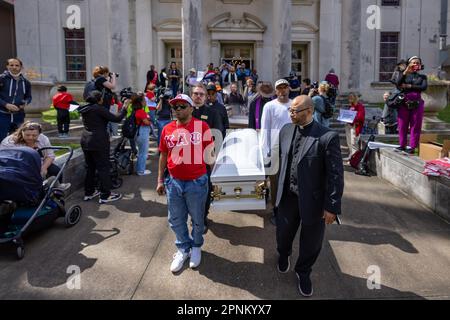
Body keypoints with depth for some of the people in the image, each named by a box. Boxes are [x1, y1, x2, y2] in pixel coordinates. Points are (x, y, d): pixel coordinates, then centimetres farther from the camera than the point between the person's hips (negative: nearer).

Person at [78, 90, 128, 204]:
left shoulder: (85, 109, 10)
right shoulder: (99, 109, -13)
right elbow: (117, 118, -15)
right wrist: (124, 108, -3)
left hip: (85, 141, 8)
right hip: (99, 142, -8)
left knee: (90, 167, 17)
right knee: (103, 168, -1)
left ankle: (89, 192, 23)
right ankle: (105, 195, 2)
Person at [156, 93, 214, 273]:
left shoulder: (202, 126, -8)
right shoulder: (167, 129, 1)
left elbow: (209, 152, -1)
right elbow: (163, 156, 9)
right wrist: (160, 180, 10)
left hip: (196, 182, -3)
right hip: (173, 182, 3)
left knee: (197, 218, 15)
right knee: (176, 219, 15)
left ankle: (196, 247, 40)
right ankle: (183, 249, 38)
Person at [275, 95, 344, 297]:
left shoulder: (328, 137, -19)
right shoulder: (286, 130, -2)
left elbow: (336, 174, -16)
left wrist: (332, 206, -14)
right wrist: (281, 187, 14)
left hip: (313, 200, -4)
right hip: (288, 196, 4)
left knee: (311, 242, 15)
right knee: (283, 233, 21)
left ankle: (303, 272, 42)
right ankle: (284, 255, 54)